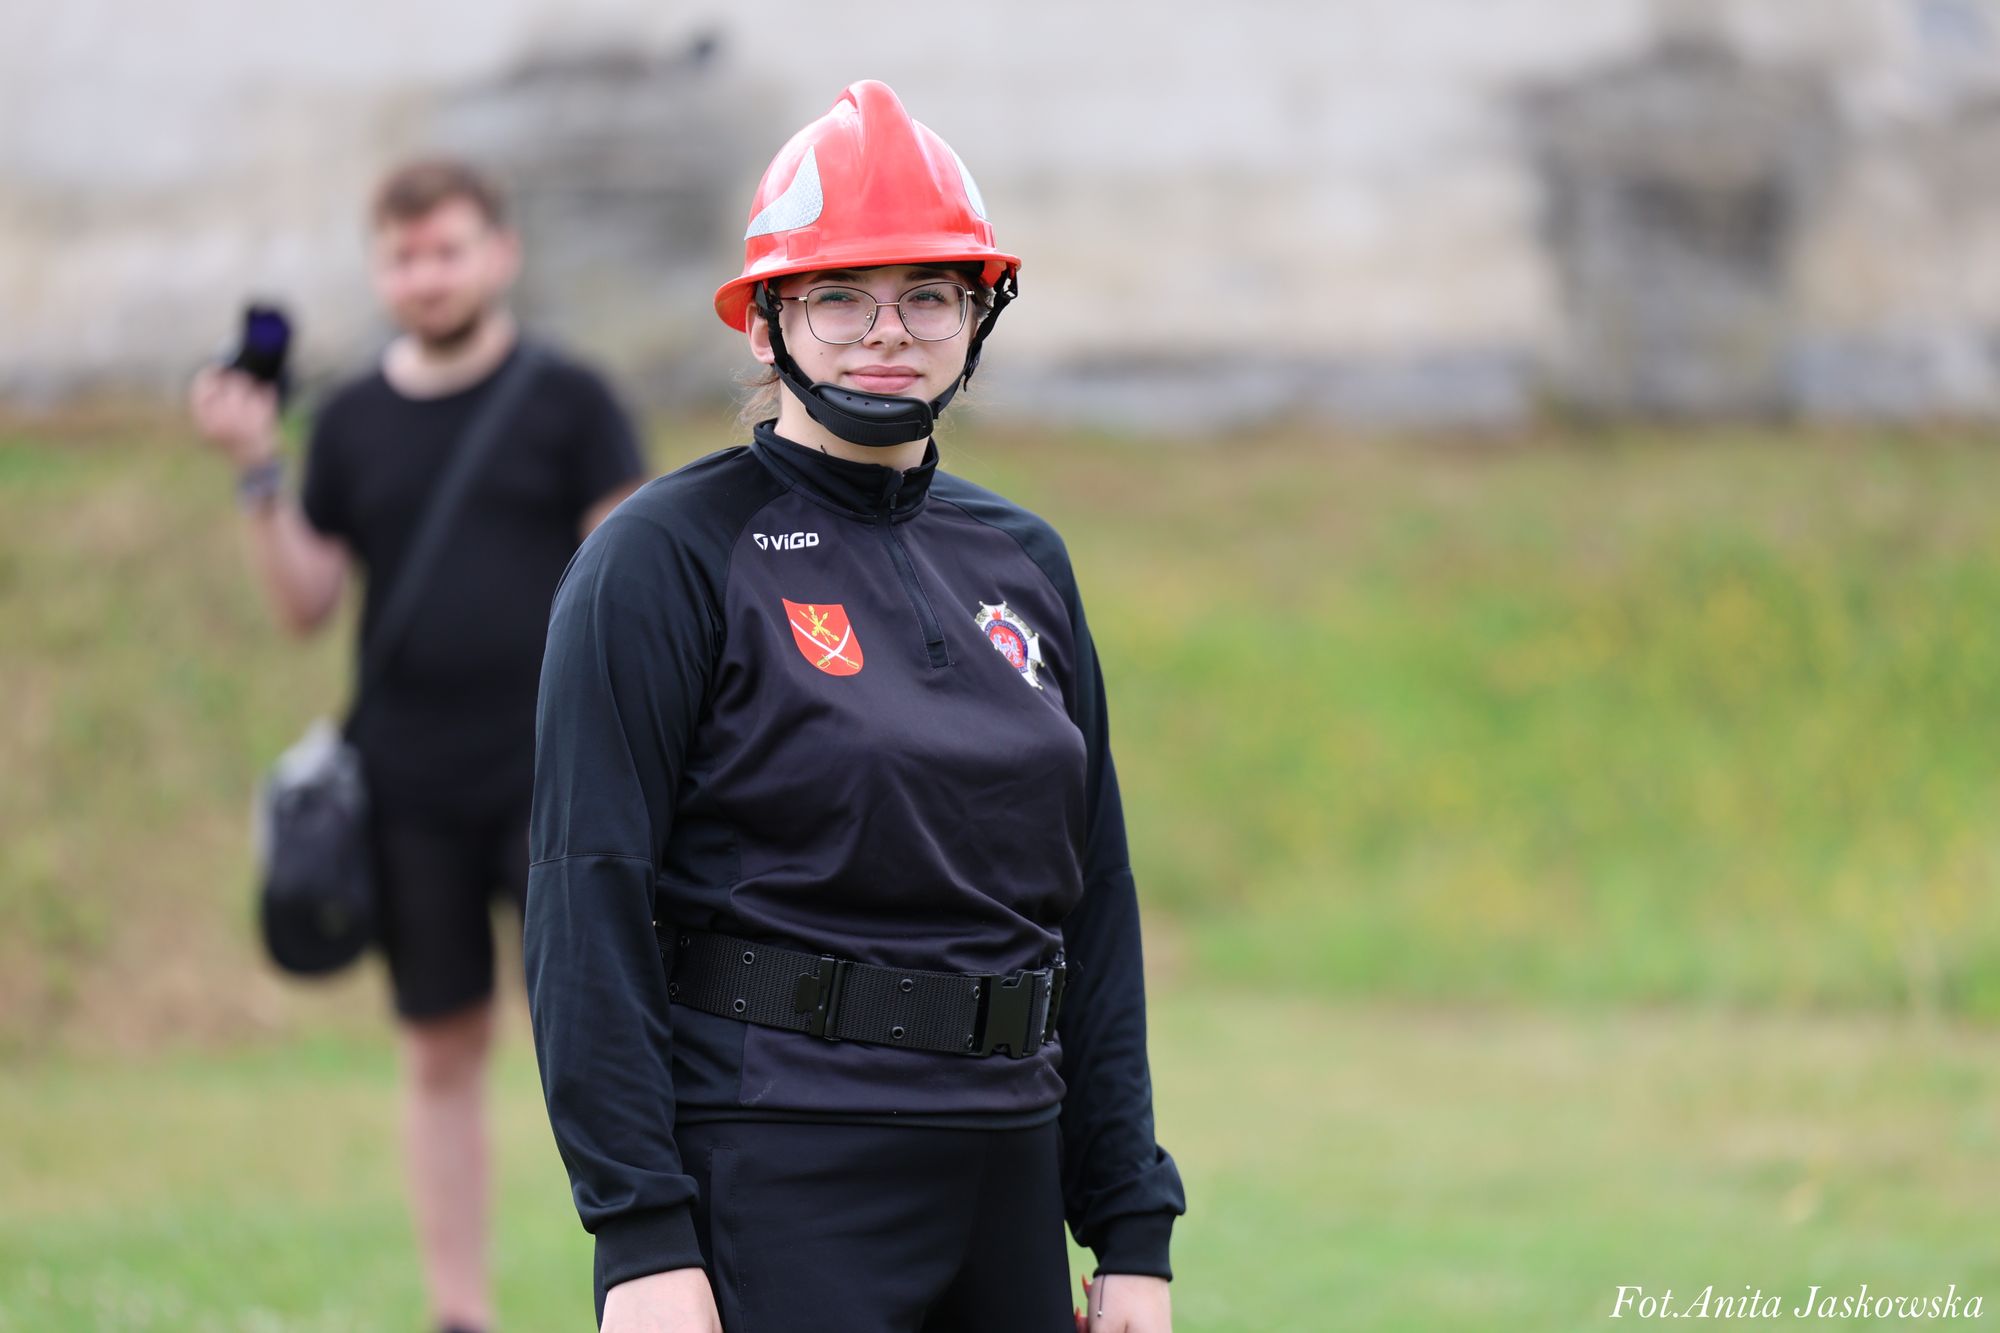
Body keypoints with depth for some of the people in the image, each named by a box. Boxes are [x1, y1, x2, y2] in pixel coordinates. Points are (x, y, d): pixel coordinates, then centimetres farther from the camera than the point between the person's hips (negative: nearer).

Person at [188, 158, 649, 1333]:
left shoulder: (566, 402, 1)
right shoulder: (354, 422, 9)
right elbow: (306, 605, 9)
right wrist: (259, 474, -3)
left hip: (552, 771, -3)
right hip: (411, 784, 3)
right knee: (443, 1052, 7)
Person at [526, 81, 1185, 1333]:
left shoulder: (1024, 562, 14)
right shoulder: (666, 557, -4)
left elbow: (1096, 905, 16)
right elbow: (589, 907, -10)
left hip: (1005, 1180, 6)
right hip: (774, 1184, -6)